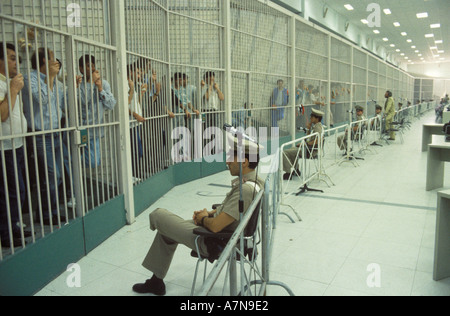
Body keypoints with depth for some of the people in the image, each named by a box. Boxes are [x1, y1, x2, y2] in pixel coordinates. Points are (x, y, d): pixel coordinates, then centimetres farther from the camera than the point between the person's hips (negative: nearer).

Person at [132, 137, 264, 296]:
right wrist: (210, 213, 4)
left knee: (158, 215, 1)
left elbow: (215, 226, -31)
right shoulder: (256, 181, 0)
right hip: (226, 234, 10)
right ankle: (156, 282, 36)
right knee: (166, 232, 23)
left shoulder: (245, 190, -32)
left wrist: (203, 218, -9)